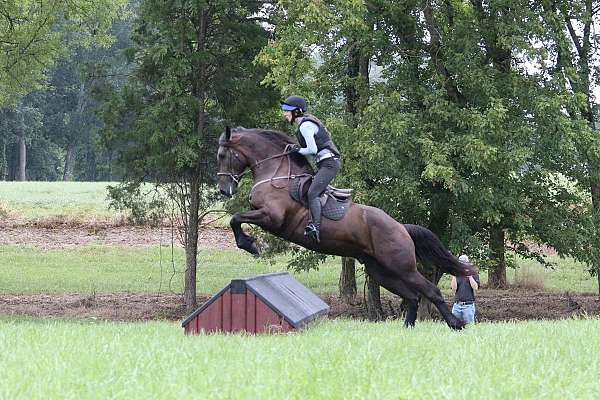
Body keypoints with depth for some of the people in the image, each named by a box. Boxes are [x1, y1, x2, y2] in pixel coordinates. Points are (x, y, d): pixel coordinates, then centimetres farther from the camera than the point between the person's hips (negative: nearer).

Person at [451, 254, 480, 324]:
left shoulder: (473, 274, 5)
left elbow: (475, 287, -8)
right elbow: (454, 289, 1)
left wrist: (469, 276, -12)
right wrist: (454, 276, -6)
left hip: (468, 306, -3)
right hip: (457, 305, 3)